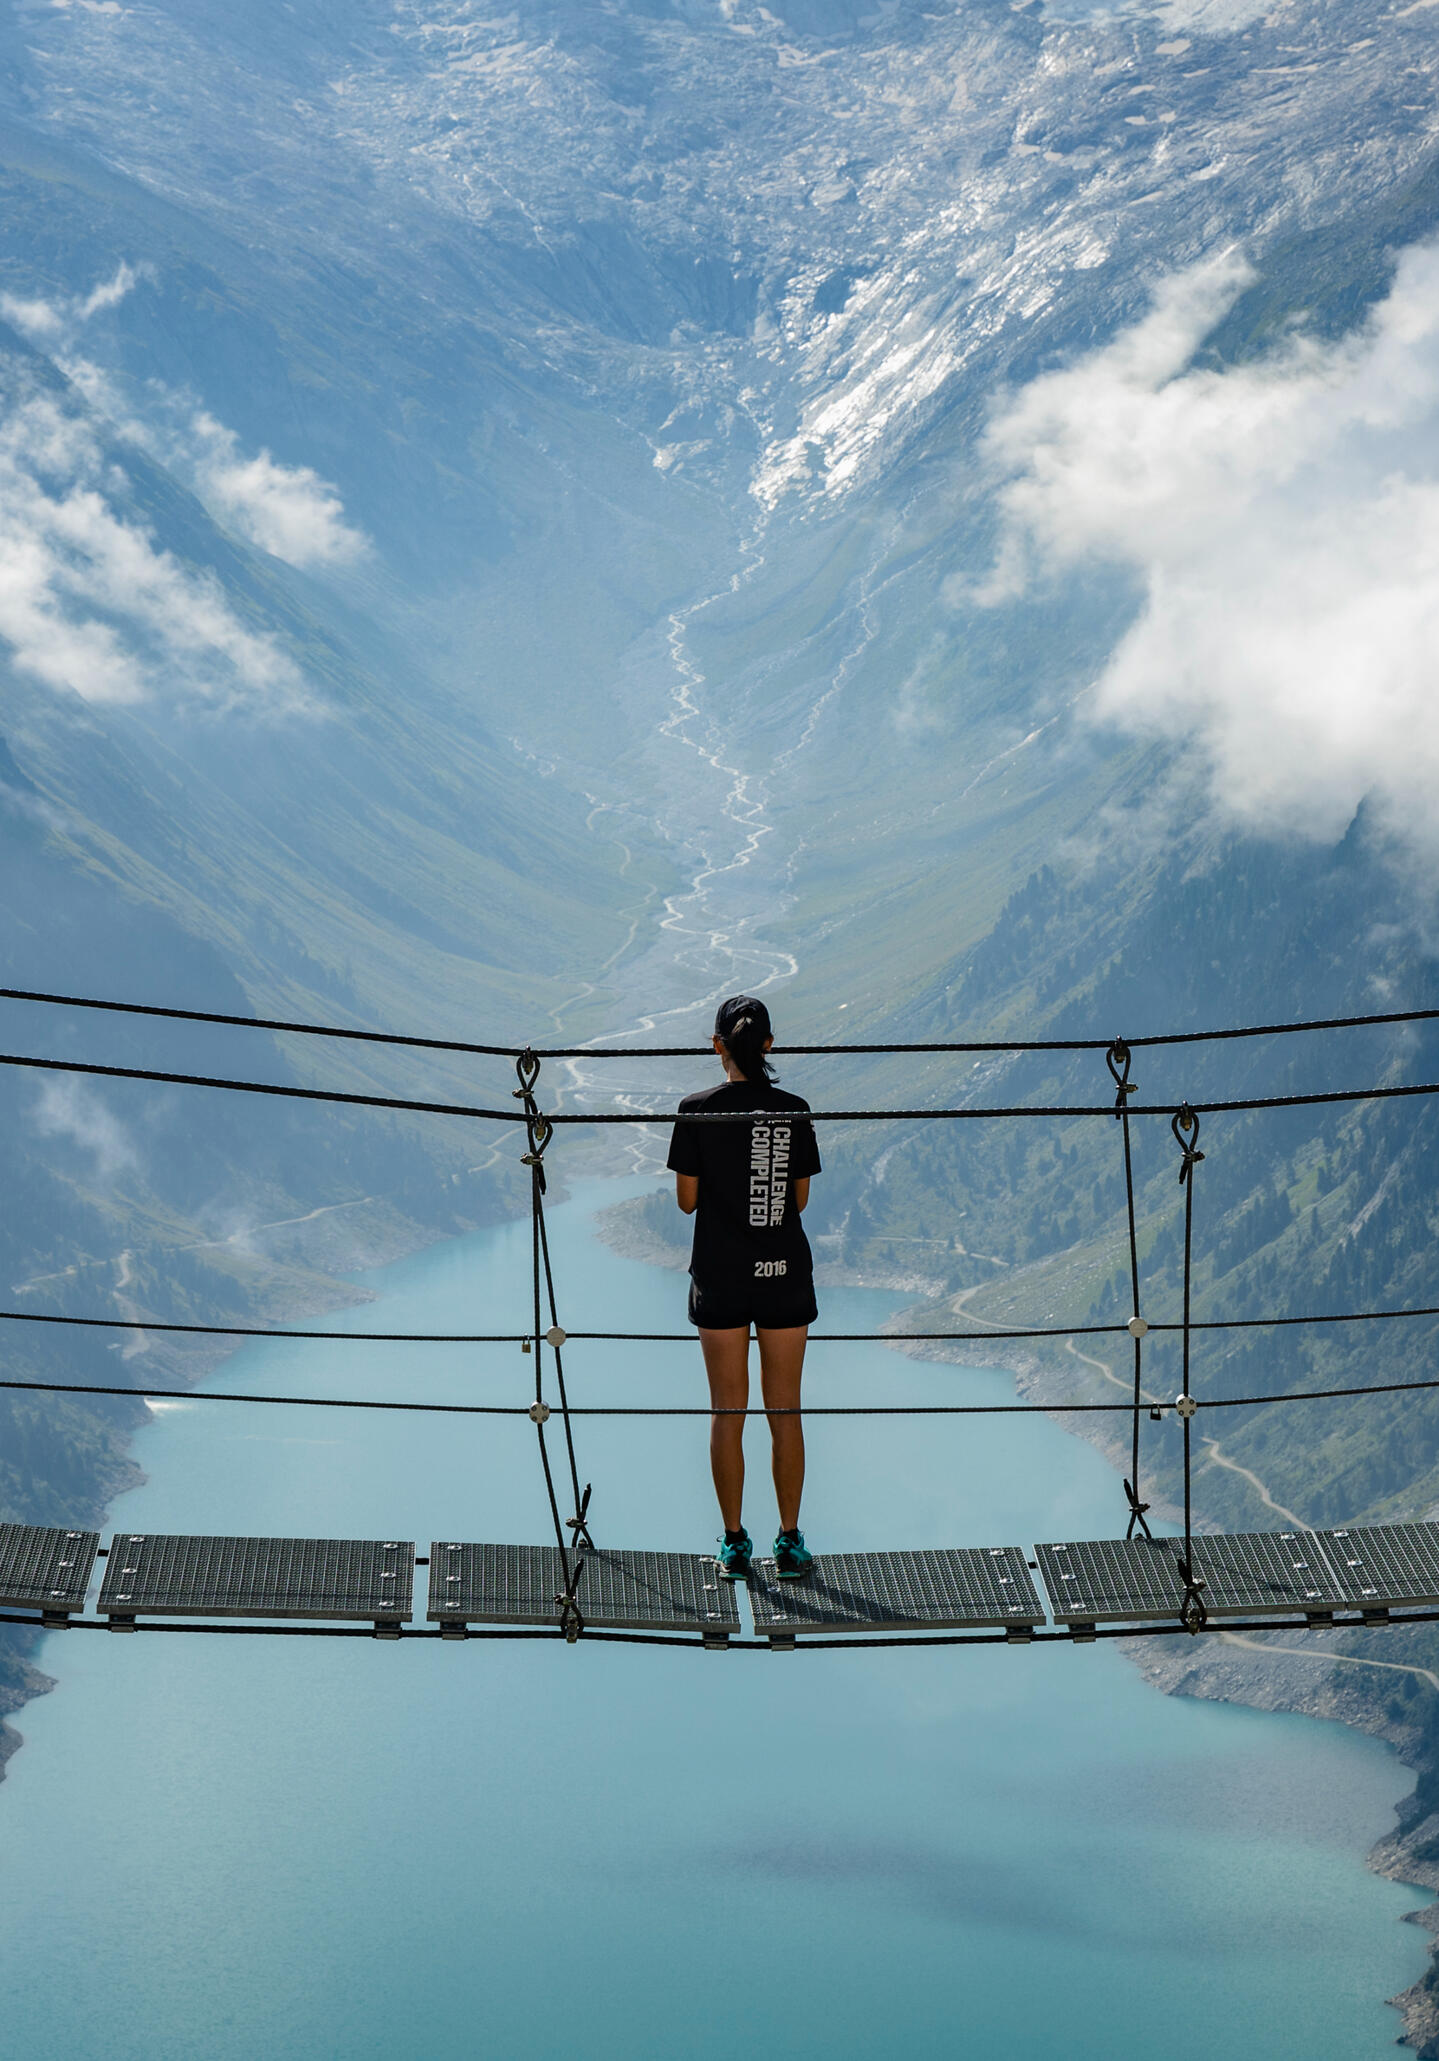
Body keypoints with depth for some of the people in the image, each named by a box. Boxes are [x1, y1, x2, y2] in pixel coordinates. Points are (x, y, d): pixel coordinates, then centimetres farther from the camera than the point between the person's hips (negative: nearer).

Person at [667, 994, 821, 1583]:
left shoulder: (697, 1111, -7)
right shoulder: (794, 1111, -3)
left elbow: (686, 1200, -3)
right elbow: (801, 1198, 5)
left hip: (721, 1274, -1)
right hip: (785, 1271, 1)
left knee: (728, 1412, 6)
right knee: (785, 1410, 8)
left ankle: (735, 1544, 11)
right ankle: (790, 1543, 12)